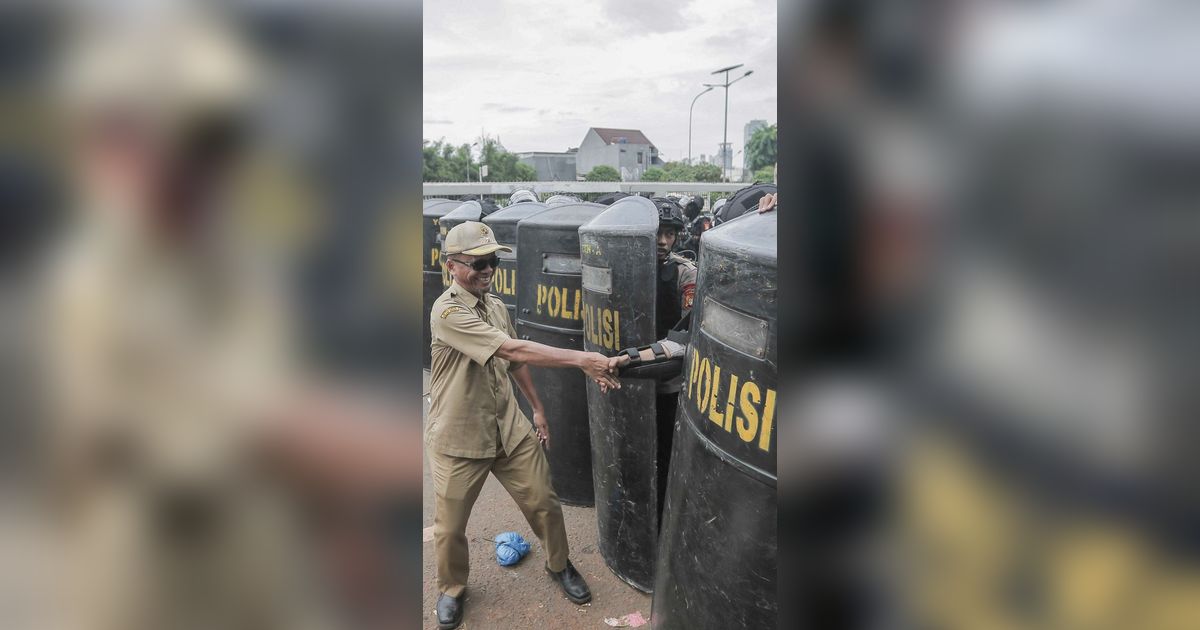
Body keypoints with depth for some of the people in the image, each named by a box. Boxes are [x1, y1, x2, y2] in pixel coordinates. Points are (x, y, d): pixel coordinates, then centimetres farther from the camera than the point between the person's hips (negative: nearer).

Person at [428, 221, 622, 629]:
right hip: (459, 438, -6)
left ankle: (559, 565, 37)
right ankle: (451, 588, 38)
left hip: (509, 428, 6)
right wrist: (582, 360, -37)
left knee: (544, 503, 11)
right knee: (450, 524, 10)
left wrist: (537, 408, 19)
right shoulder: (447, 312, -23)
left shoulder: (496, 306, 3)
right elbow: (513, 350, -33)